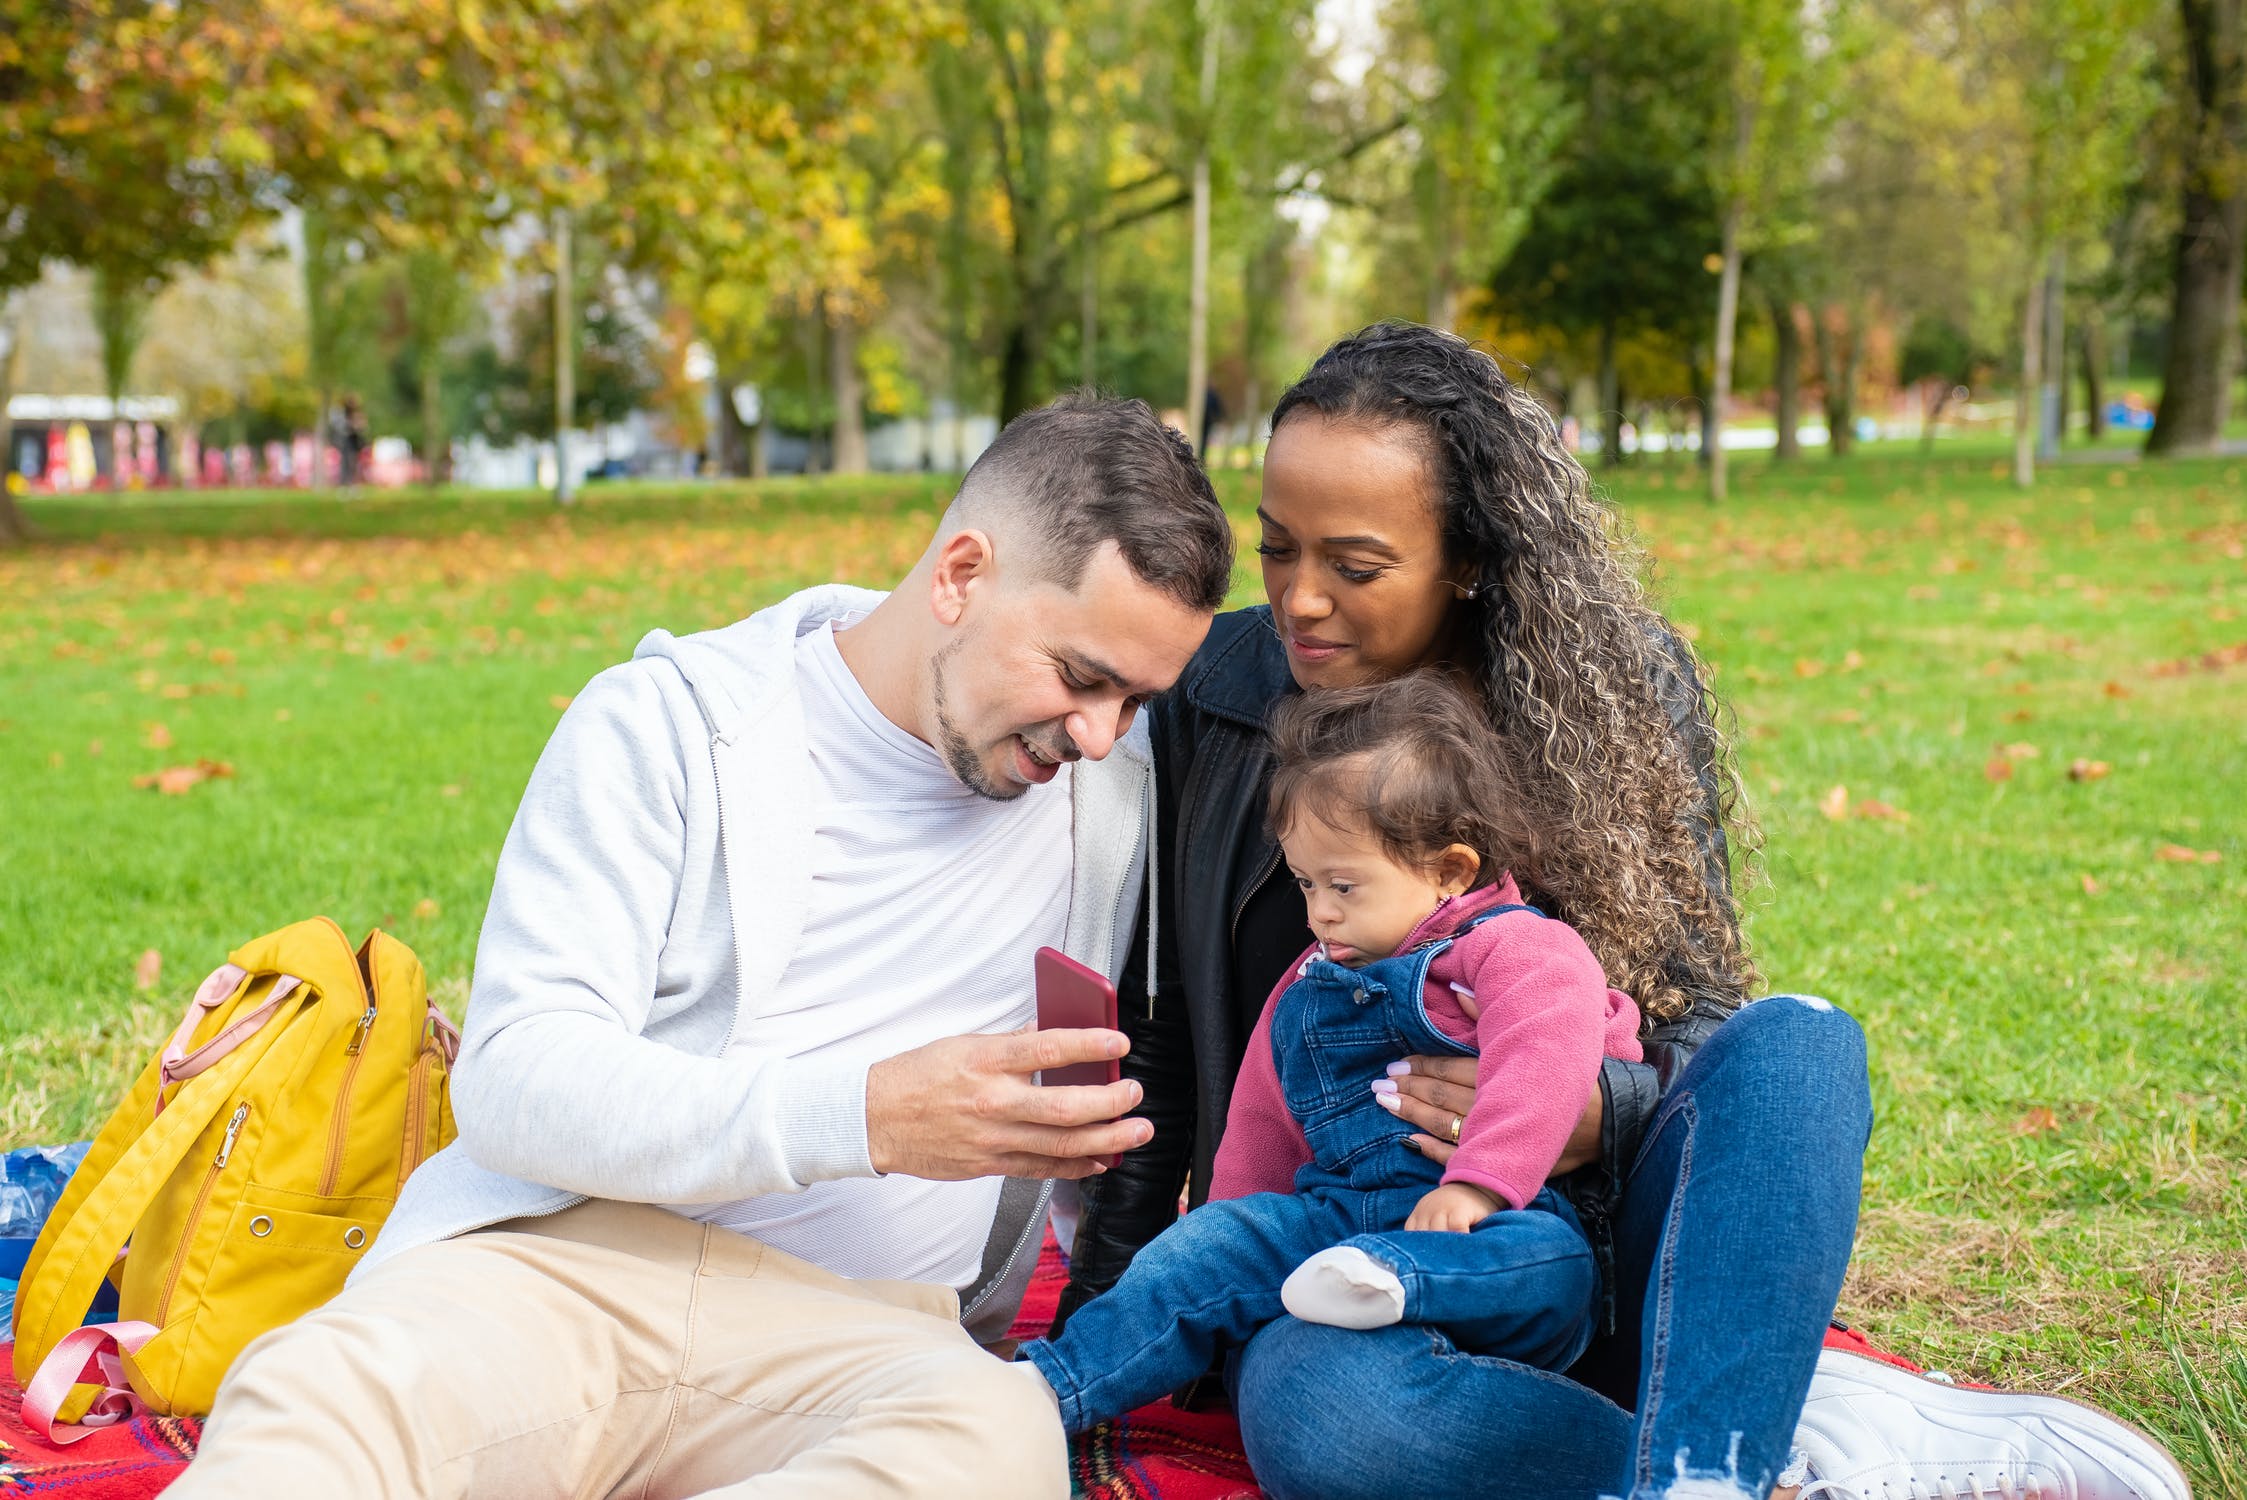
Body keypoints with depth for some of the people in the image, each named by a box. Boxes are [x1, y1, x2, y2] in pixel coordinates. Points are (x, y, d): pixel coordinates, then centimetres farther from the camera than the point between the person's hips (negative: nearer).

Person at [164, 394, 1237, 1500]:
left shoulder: (1123, 768, 10)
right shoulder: (664, 722, 1)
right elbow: (512, 1078, -8)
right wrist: (861, 1118, -24)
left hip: (851, 1325, 3)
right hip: (569, 1252, -3)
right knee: (311, 1400, -41)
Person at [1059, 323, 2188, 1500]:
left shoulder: (1621, 684, 2)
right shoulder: (1215, 698, 2)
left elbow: (1700, 1014, 3)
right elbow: (1155, 1043, 7)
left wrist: (1597, 1114, -21)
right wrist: (1103, 1312, 2)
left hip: (1600, 1237, 1)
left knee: (1796, 1041, -29)